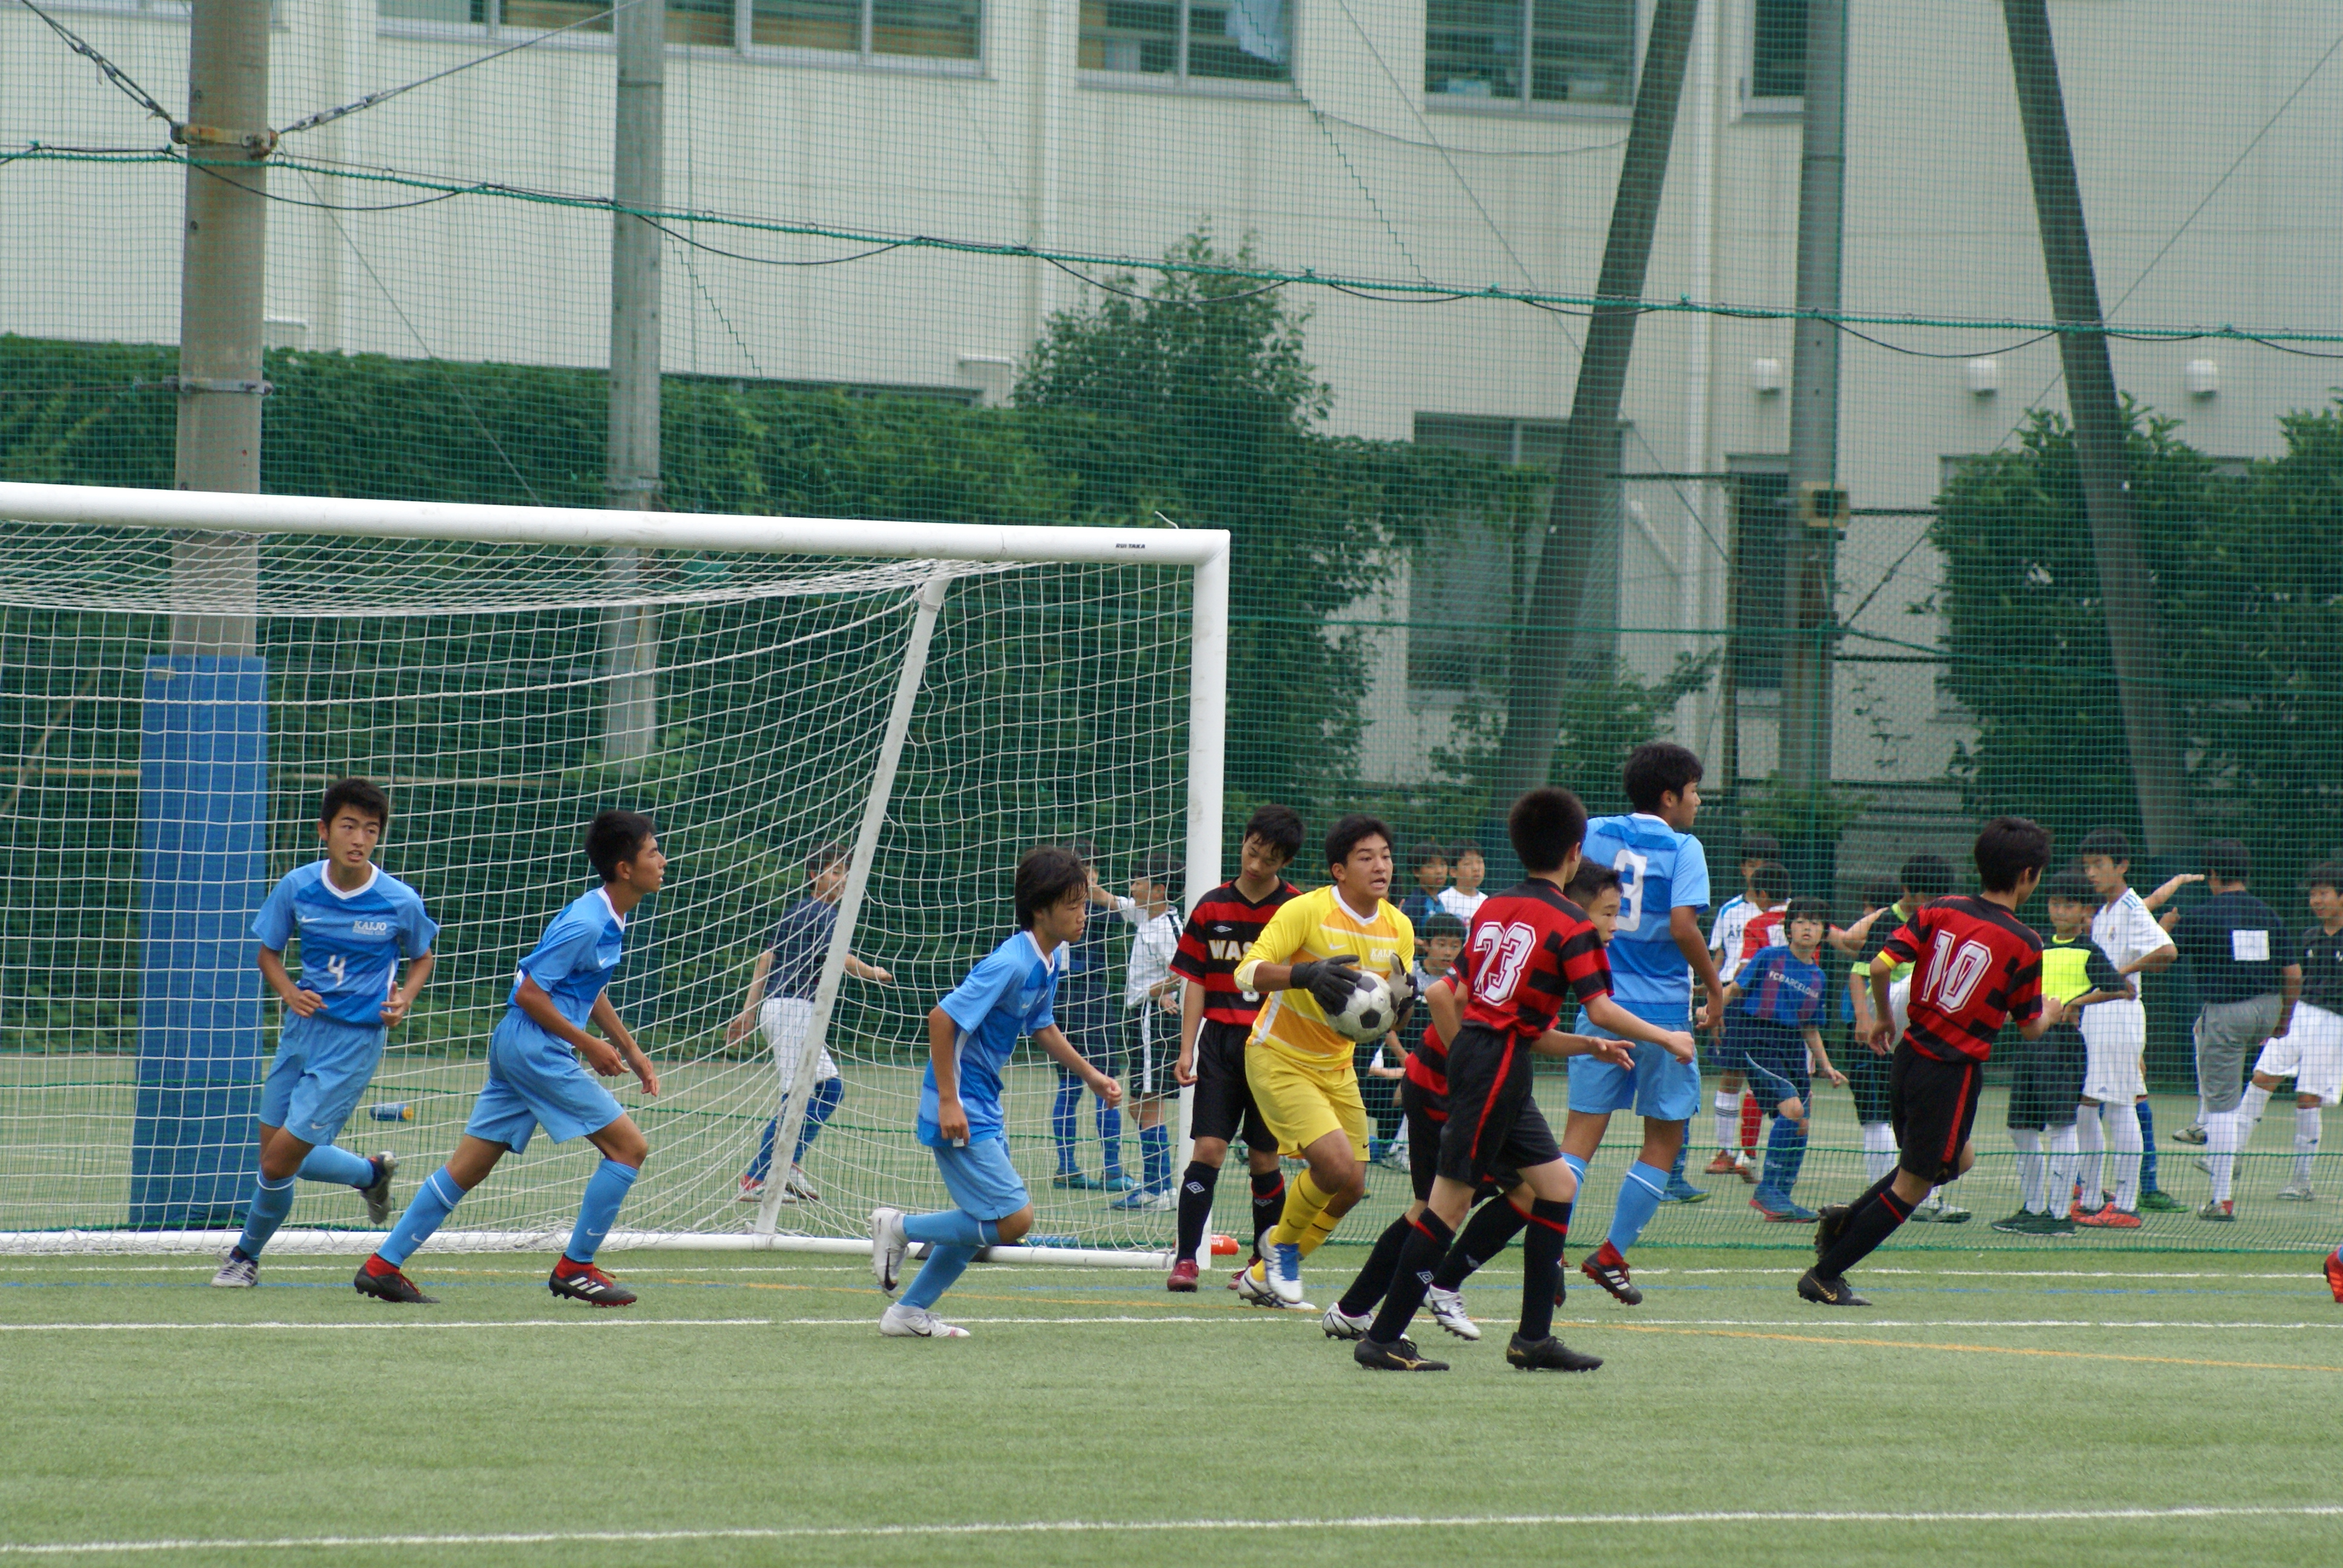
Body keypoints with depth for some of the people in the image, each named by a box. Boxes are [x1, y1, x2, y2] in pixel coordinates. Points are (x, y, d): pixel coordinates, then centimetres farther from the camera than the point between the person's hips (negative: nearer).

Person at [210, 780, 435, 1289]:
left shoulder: (400, 902, -10)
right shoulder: (297, 888, -5)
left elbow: (423, 957, 9)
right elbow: (269, 951, 9)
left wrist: (404, 999, -10)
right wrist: (289, 992, -11)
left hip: (355, 1042, -4)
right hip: (302, 1031, 4)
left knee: (280, 1162, -8)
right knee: (275, 1155, 9)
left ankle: (247, 1255, 18)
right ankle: (371, 1173, 36)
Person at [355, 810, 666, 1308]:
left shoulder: (608, 920, 12)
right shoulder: (585, 923, -18)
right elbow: (530, 992, -19)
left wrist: (631, 1051, 24)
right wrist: (588, 1045, -15)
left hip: (517, 1046, 10)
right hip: (536, 1047, -10)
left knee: (467, 1167, 9)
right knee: (629, 1146, -5)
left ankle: (383, 1265, 9)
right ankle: (575, 1268, 1)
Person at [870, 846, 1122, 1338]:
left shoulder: (1052, 961, 6)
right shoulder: (1011, 963, -23)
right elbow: (942, 1017, -24)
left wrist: (1090, 1075, 17)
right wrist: (948, 1102, -24)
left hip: (984, 1109, 10)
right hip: (960, 1108, -10)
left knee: (983, 1222, 17)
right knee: (1013, 1219, -13)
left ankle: (909, 1312, 27)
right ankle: (900, 1228, 1)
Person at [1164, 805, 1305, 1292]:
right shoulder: (1212, 909, 5)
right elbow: (1196, 982, 7)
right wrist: (1186, 1049, 0)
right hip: (1221, 1039, 1)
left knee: (1264, 1156, 4)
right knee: (1209, 1147, -9)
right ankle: (1186, 1258, -7)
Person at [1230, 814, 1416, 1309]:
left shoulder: (1398, 927, 0)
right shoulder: (1306, 911, -18)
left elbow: (1390, 1022, 7)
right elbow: (1246, 972, -24)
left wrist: (1401, 1003, -18)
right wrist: (1306, 975, -41)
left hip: (1337, 1065, 7)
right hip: (1279, 1059, -7)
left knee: (1350, 1188, 5)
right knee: (1338, 1166, -22)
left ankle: (1264, 1276, 24)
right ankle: (1283, 1245, 7)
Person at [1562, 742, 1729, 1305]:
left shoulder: (1595, 834, 7)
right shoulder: (1682, 849, -7)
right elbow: (1682, 926, -18)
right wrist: (1715, 988, -5)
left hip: (1600, 1004, 4)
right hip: (1661, 1009, -4)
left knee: (1581, 1131, 1)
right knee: (1664, 1139, 10)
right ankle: (1612, 1254, 7)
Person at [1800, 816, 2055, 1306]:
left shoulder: (1940, 912, 2)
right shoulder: (2024, 944, -10)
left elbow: (1880, 966, -6)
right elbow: (2029, 1028, -2)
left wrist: (1882, 1016, 11)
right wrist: (2052, 1012, 20)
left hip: (1909, 1057, 7)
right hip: (1954, 1072, -7)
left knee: (1958, 1158, 27)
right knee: (1913, 1184, 6)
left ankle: (1847, 1218, 16)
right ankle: (1825, 1277, 5)